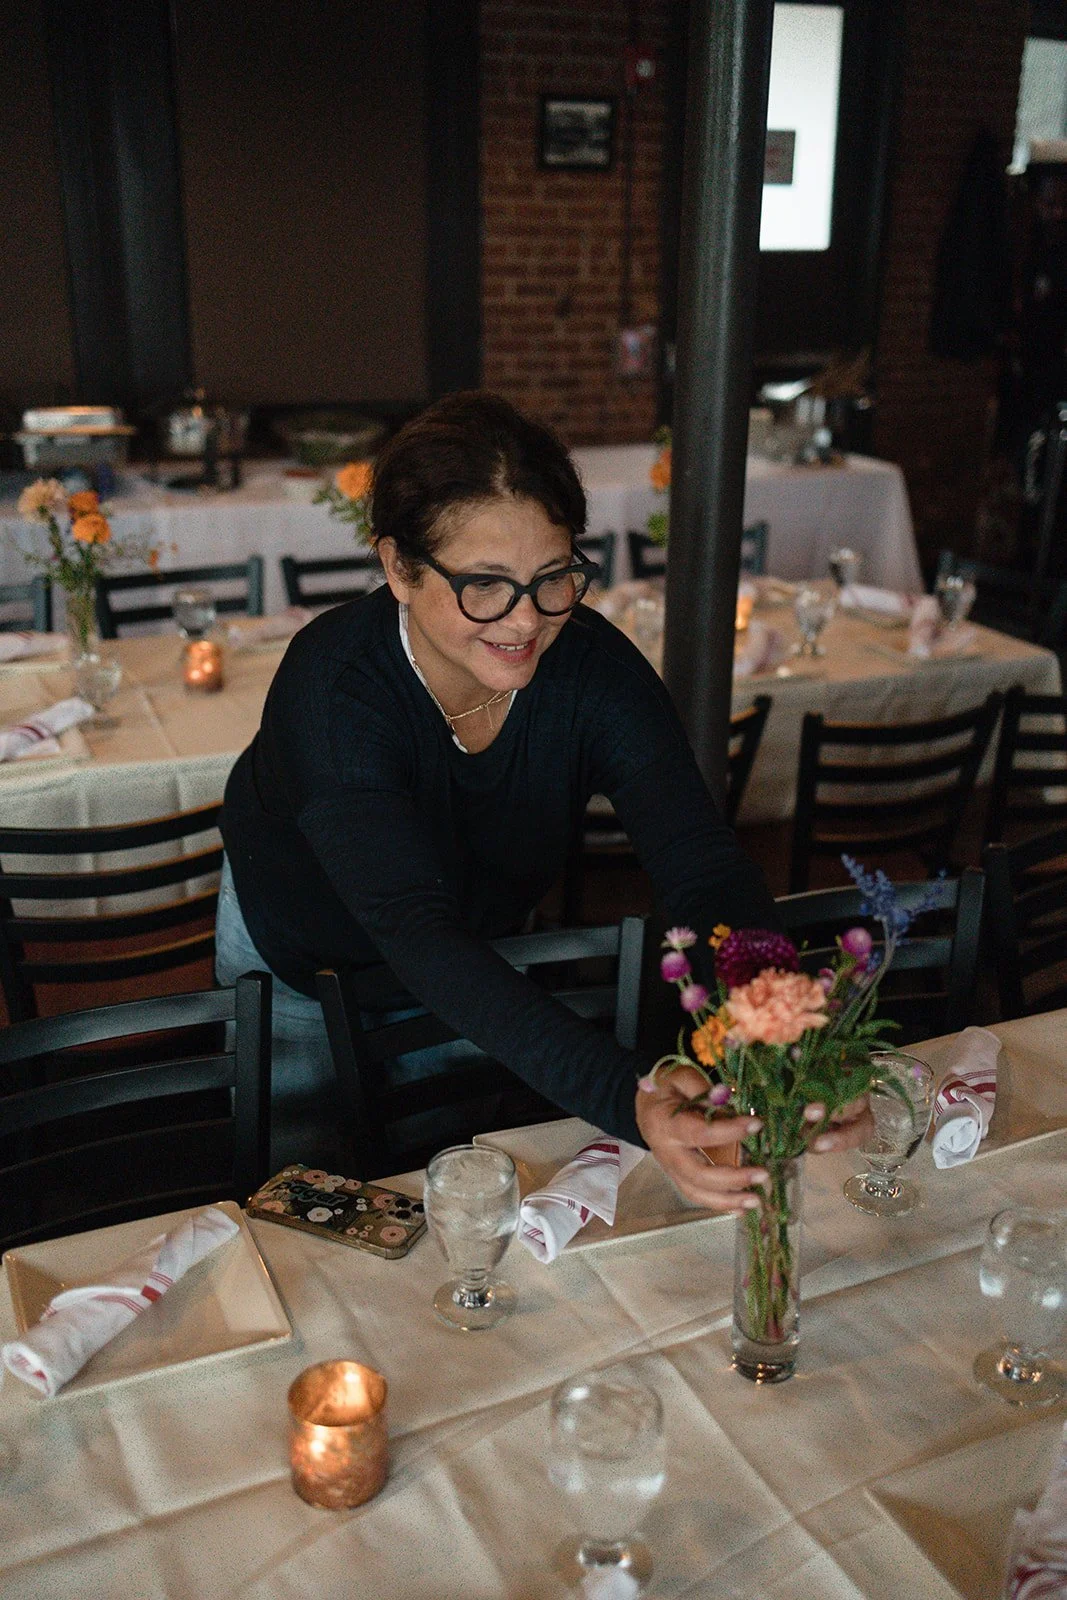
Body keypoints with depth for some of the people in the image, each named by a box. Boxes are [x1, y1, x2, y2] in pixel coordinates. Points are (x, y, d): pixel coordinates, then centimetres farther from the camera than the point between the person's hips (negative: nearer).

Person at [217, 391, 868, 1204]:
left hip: (486, 942, 3)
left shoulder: (595, 668, -29)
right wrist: (629, 1101, -62)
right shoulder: (331, 688, -39)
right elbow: (422, 937, -50)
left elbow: (707, 870, -34)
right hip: (300, 954, -2)